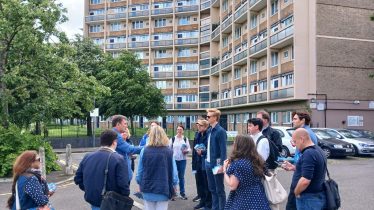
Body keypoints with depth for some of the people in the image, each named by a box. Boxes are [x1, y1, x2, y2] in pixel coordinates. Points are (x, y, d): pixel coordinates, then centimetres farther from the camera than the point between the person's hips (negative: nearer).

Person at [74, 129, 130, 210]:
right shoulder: (119, 159, -18)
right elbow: (123, 185, -22)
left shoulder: (87, 157, 0)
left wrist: (89, 190, 15)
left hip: (93, 203, 5)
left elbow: (77, 179, 7)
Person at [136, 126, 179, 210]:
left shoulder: (144, 151, -5)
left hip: (148, 188, 2)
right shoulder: (169, 152, -7)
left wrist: (140, 184, 16)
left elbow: (140, 171, 1)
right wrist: (174, 185, 11)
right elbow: (174, 172, -3)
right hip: (163, 189, -1)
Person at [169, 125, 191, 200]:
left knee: (181, 177, 7)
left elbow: (189, 148, 8)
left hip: (183, 160, 1)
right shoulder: (172, 139, 6)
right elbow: (169, 149, 8)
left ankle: (182, 193, 17)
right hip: (174, 159, -1)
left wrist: (186, 151, -13)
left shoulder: (185, 139, 8)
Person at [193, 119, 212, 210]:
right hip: (198, 162, 8)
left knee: (207, 184, 5)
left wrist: (202, 152, -19)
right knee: (199, 182, 16)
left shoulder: (209, 134, -14)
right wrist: (194, 163, 14)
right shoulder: (197, 135, 10)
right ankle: (202, 201, 32)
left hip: (205, 162, -8)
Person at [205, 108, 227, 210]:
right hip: (209, 163, 8)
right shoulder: (210, 130, 9)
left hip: (217, 164, -8)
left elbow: (223, 150, -17)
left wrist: (221, 165, -21)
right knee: (212, 189, 17)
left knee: (220, 190, 4)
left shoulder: (220, 131, -14)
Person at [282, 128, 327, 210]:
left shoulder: (308, 153, -22)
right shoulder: (318, 150, 10)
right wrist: (293, 167, 11)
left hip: (309, 198, -10)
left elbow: (305, 180, -29)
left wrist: (296, 193, -13)